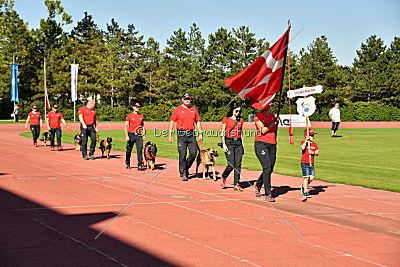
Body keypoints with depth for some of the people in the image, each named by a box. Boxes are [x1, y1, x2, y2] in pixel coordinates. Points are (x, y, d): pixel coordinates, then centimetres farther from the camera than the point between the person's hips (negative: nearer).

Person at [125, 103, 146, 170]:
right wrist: (126, 136, -15)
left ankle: (140, 165, -17)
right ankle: (127, 164, 25)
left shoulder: (141, 116, 11)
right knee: (129, 150, 8)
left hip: (139, 135, 2)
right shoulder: (129, 116, -2)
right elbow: (126, 126, -5)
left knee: (140, 150, -11)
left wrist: (144, 135, 11)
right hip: (131, 135, -2)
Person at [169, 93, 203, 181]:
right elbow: (172, 121, 1)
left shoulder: (194, 109, 12)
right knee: (182, 154, -5)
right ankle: (183, 174, 2)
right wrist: (170, 134, -6)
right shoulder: (178, 109, 1)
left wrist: (200, 133, 11)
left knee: (193, 153, -3)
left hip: (191, 134, 3)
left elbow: (198, 122, 18)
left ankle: (186, 168, 21)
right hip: (181, 134, -3)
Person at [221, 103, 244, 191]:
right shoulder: (226, 119, 0)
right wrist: (224, 144, -10)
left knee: (238, 164, -3)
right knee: (231, 165, -10)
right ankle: (224, 177, 18)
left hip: (238, 142, 4)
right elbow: (223, 132, -2)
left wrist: (242, 145, 12)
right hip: (229, 142, -4)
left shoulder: (240, 120, 13)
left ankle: (236, 184, 0)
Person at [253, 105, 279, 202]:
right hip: (261, 143, -6)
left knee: (270, 169, 4)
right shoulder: (258, 116, -3)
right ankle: (268, 194, -13)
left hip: (272, 144, 6)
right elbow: (263, 130, -13)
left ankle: (258, 185, 30)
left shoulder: (272, 115, 17)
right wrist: (274, 121, -10)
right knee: (267, 168, -15)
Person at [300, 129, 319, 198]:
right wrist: (306, 140, -21)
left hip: (311, 163, 5)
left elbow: (317, 153, 5)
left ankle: (303, 186, 25)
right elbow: (303, 148, -24)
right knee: (306, 177, -6)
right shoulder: (303, 142, -3)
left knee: (312, 177, -1)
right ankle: (305, 192, 1)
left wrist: (313, 152, -14)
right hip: (304, 163, -5)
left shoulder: (314, 144, 9)